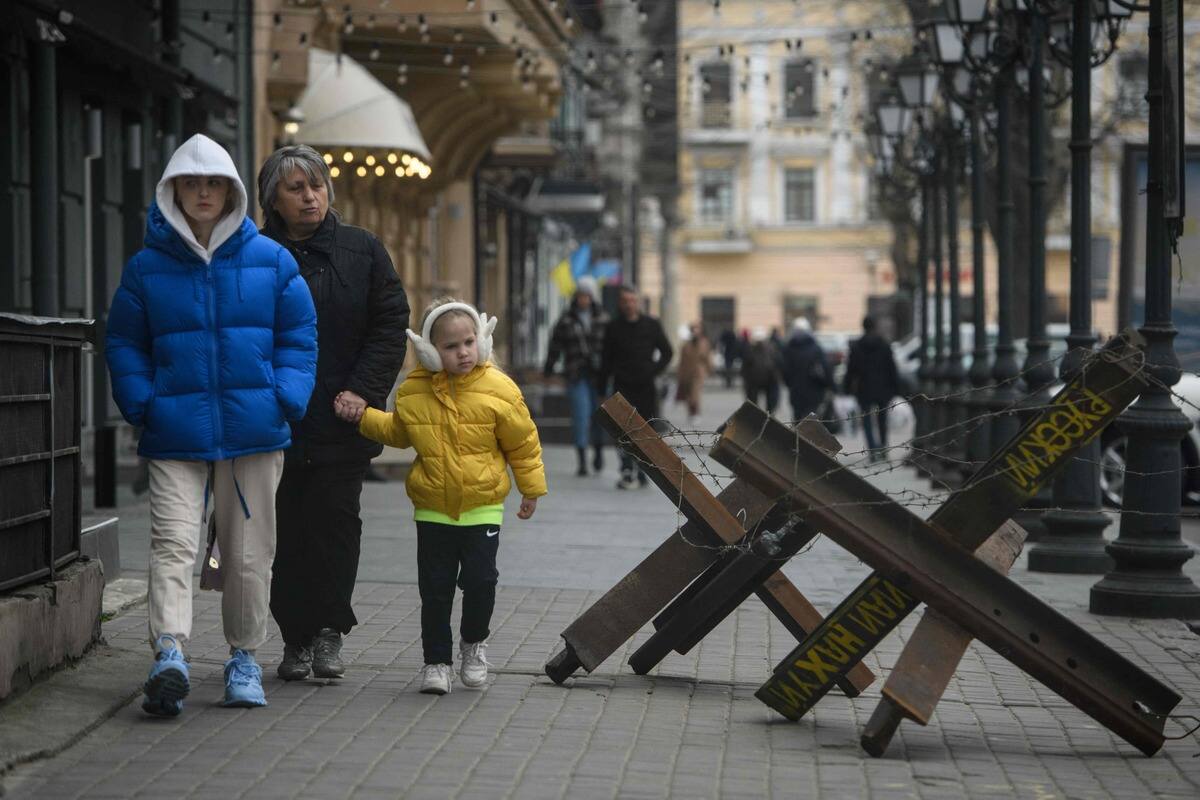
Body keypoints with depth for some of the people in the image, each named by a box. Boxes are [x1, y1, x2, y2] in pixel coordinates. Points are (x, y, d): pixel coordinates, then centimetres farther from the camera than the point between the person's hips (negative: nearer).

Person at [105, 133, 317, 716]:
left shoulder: (270, 261, 5)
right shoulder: (146, 268, 4)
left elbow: (299, 336, 10)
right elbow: (123, 343, 9)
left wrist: (286, 401, -3)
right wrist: (142, 405, -4)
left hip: (255, 431, 1)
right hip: (175, 436, -1)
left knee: (249, 552, 7)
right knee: (172, 542, -15)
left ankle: (244, 657, 21)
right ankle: (169, 653, -25)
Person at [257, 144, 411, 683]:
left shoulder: (362, 251, 6)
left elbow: (391, 326, 4)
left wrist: (362, 390, -7)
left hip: (342, 421, 0)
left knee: (335, 523, -3)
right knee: (285, 531, 1)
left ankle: (328, 630, 8)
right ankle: (295, 638, 10)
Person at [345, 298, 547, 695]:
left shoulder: (497, 388, -8)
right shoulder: (413, 391, -1)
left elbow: (522, 442, 2)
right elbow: (397, 431, 19)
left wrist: (531, 488, 6)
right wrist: (363, 417, 6)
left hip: (482, 507, -2)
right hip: (433, 509, 2)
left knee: (480, 579, -3)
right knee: (435, 587, 2)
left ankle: (474, 643, 23)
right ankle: (437, 660, 13)